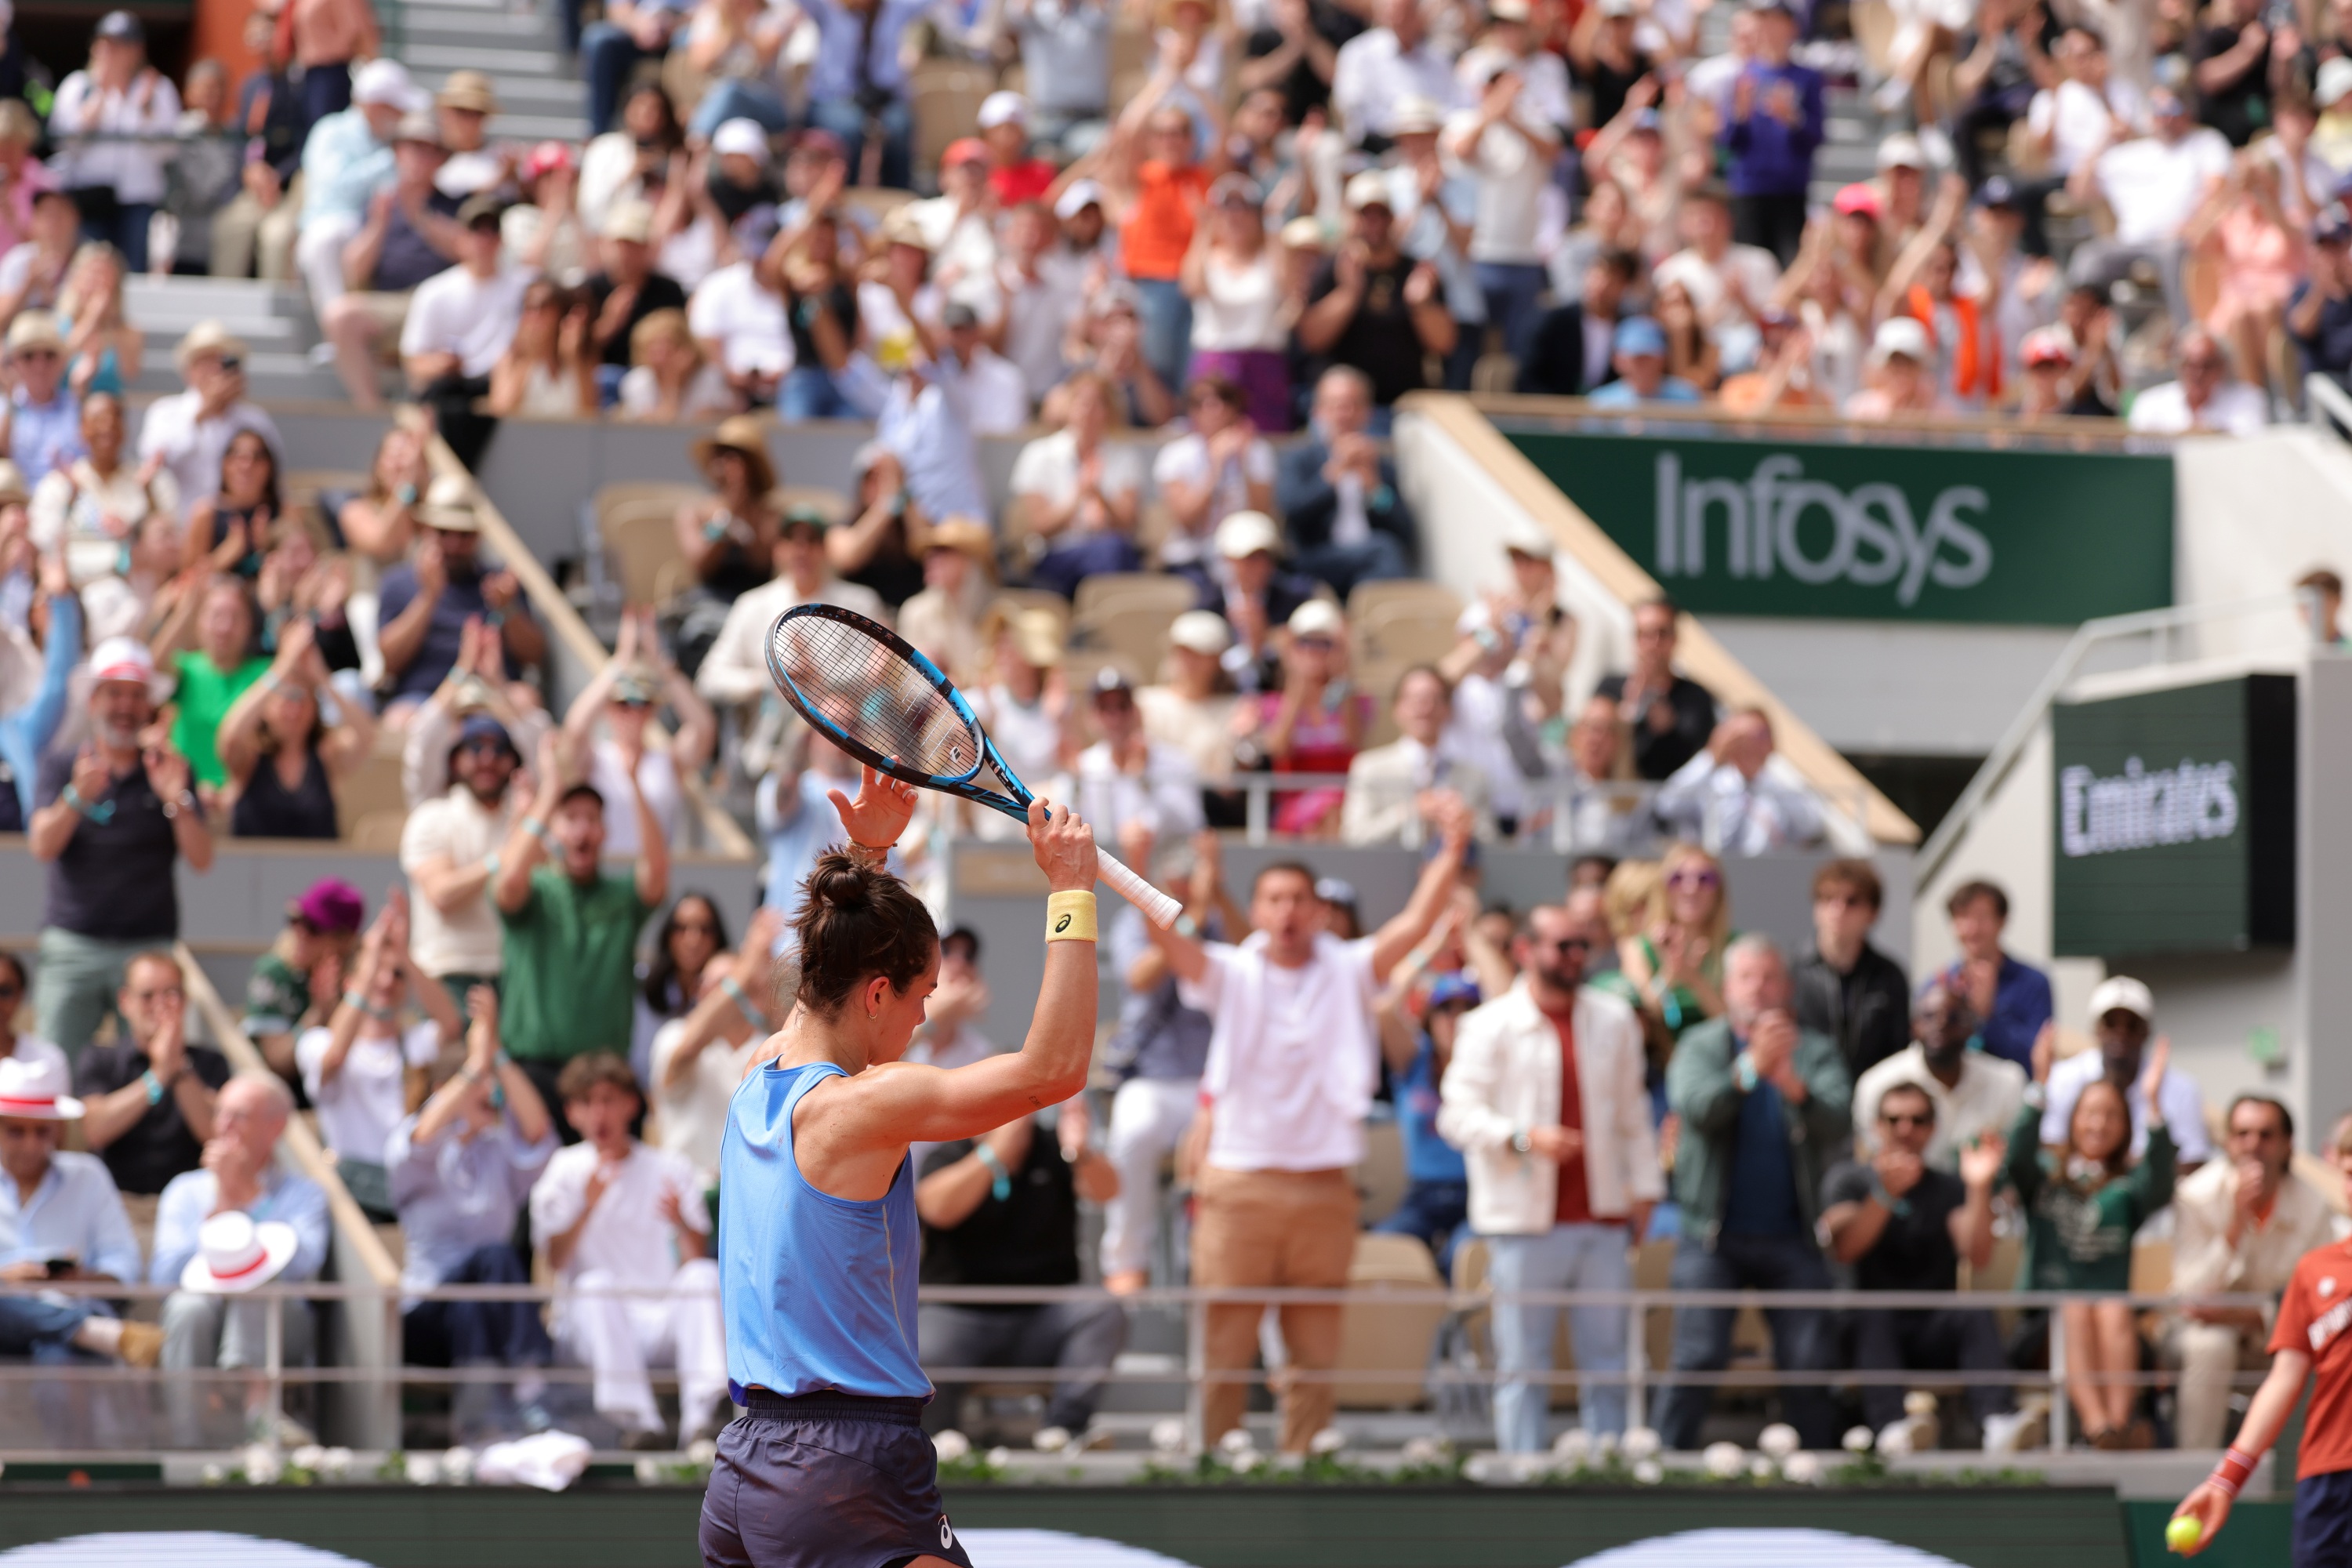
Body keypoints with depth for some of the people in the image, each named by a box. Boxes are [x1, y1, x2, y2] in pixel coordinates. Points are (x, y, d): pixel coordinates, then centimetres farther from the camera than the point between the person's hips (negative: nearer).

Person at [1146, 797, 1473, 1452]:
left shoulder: (1347, 972, 7)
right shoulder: (1232, 974, 4)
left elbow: (1416, 924, -5)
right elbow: (1163, 934, -9)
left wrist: (1452, 852, -19)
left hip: (1324, 1193, 2)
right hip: (1239, 1184, -2)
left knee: (1317, 1358, 6)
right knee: (1222, 1351, -1)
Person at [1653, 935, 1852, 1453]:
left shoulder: (1815, 1051, 7)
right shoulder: (1701, 1046, 5)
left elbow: (1838, 1124, -8)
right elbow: (1696, 1107, -14)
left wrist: (1793, 1085, -27)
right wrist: (1750, 1067, -29)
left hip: (1790, 1235, 1)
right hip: (1713, 1235, -1)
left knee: (1810, 1363, -3)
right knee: (1698, 1359, -9)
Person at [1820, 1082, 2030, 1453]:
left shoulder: (1949, 1189, 14)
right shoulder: (1848, 1179, 10)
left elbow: (1978, 1256, -5)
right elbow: (1844, 1249, -11)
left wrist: (1979, 1188, -19)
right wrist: (1886, 1194, -26)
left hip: (1934, 1338, 2)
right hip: (1873, 1335, -2)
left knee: (1974, 1312, -29)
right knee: (1874, 1315, -35)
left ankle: (1999, 1424, -53)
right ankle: (1891, 1430, -61)